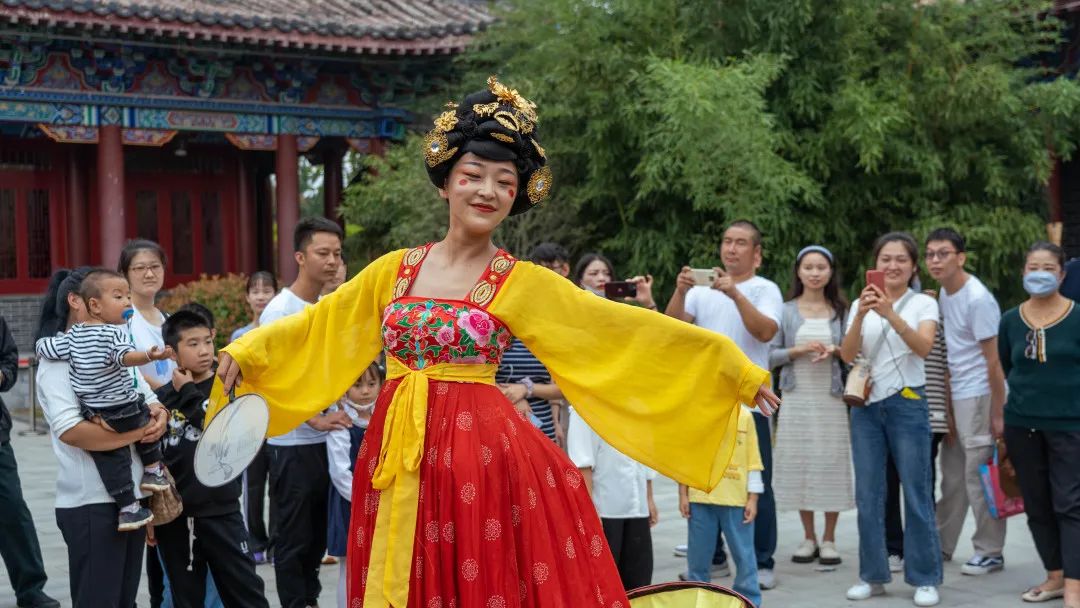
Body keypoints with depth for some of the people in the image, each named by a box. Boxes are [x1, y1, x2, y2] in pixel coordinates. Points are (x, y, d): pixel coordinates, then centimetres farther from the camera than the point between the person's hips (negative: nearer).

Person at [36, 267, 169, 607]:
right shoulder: (58, 359, -11)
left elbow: (151, 400, 17)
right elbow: (70, 431, -24)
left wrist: (158, 416, -7)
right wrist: (138, 432, -21)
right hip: (91, 503, -8)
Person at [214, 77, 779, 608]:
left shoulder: (524, 283, -2)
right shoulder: (394, 270, 8)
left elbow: (626, 330, -4)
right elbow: (321, 327, 19)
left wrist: (733, 369, -7)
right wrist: (246, 353, 13)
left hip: (485, 456, -3)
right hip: (397, 460, 3)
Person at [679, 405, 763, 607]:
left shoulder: (744, 416, 2)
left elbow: (753, 461, 3)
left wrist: (753, 498, -1)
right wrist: (683, 494, 3)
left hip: (737, 500, -1)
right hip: (700, 499, 1)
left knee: (744, 555, 2)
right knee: (698, 555, 8)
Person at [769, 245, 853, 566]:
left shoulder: (840, 310, 6)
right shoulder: (786, 311, 5)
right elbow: (770, 355, 3)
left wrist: (834, 351, -12)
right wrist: (798, 350, -12)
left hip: (831, 397, 0)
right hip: (797, 397, 0)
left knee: (831, 464, -2)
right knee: (799, 464, 2)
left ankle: (829, 539, 9)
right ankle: (809, 538, 14)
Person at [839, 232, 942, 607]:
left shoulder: (923, 304, 1)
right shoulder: (860, 305, 8)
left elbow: (923, 348, -16)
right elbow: (848, 355, -4)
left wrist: (891, 314, -29)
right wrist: (861, 315, -20)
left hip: (907, 403, -3)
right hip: (866, 405, 3)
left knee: (916, 494, -2)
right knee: (867, 495, 5)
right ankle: (873, 575, 15)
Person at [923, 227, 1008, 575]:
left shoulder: (977, 299, -17)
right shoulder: (944, 294, 10)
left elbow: (993, 359, -17)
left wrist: (999, 410, -18)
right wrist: (948, 393, 16)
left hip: (979, 395, -9)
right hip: (955, 395, 9)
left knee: (979, 472, -4)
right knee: (952, 471, 16)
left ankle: (990, 552, 5)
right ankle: (942, 543, 26)